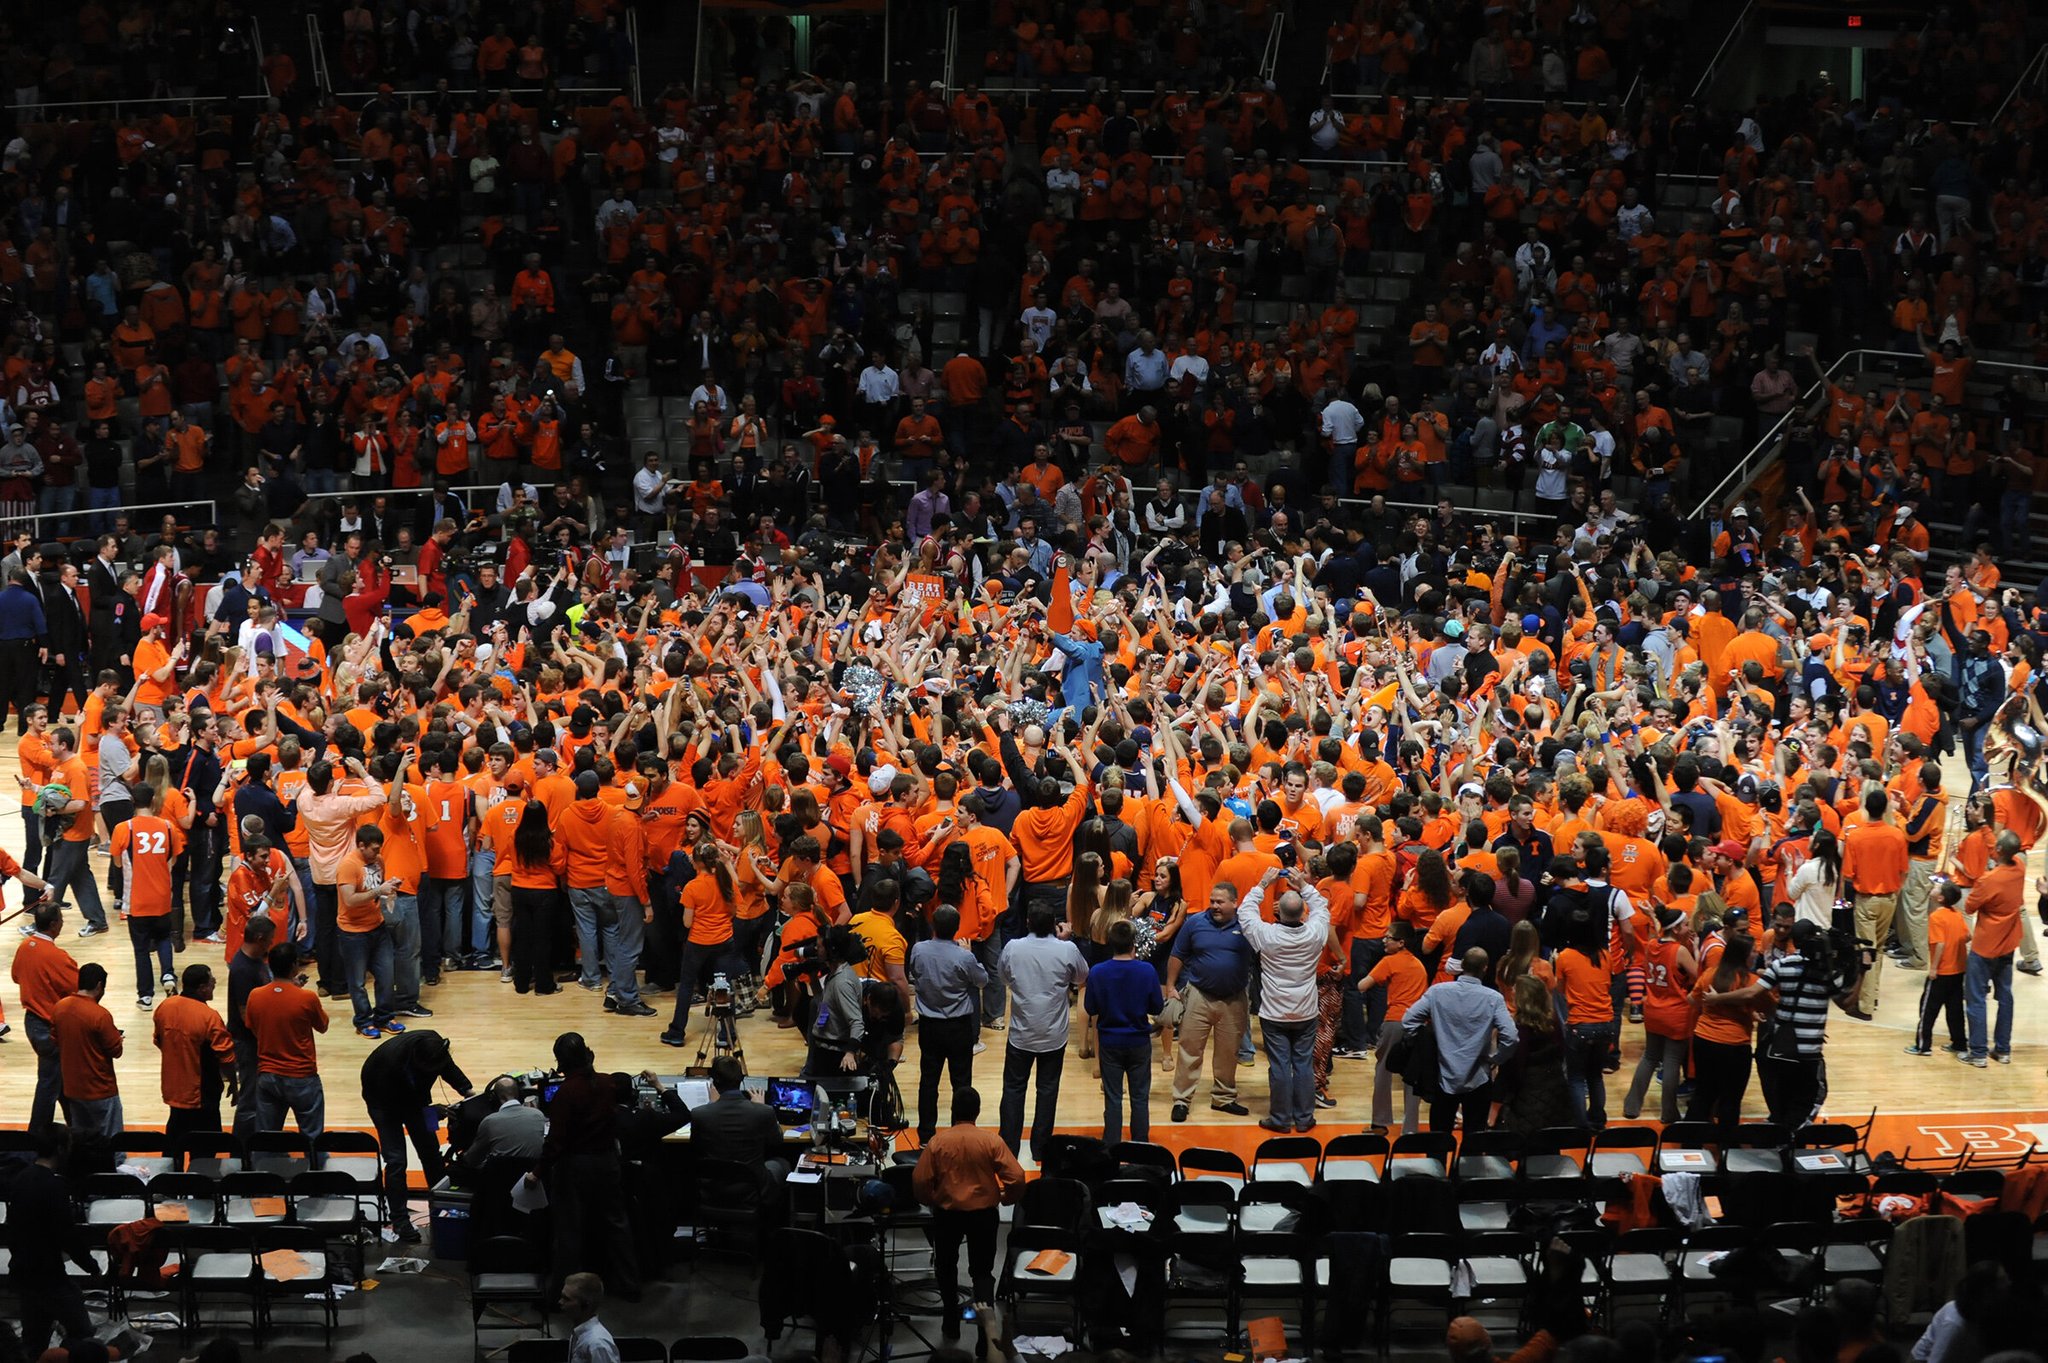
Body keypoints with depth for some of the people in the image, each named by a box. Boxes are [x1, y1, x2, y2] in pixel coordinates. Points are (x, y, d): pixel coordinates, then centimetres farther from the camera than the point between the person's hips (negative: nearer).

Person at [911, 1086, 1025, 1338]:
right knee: (982, 1270, 11)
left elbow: (920, 1181, -8)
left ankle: (951, 1323, 29)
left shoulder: (938, 1142, -11)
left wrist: (931, 1201, 12)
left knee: (946, 1266, 22)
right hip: (984, 1213, 0)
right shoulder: (992, 1142, -12)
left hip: (947, 1213, 0)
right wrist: (1006, 1198, 7)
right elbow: (1016, 1178, -14)